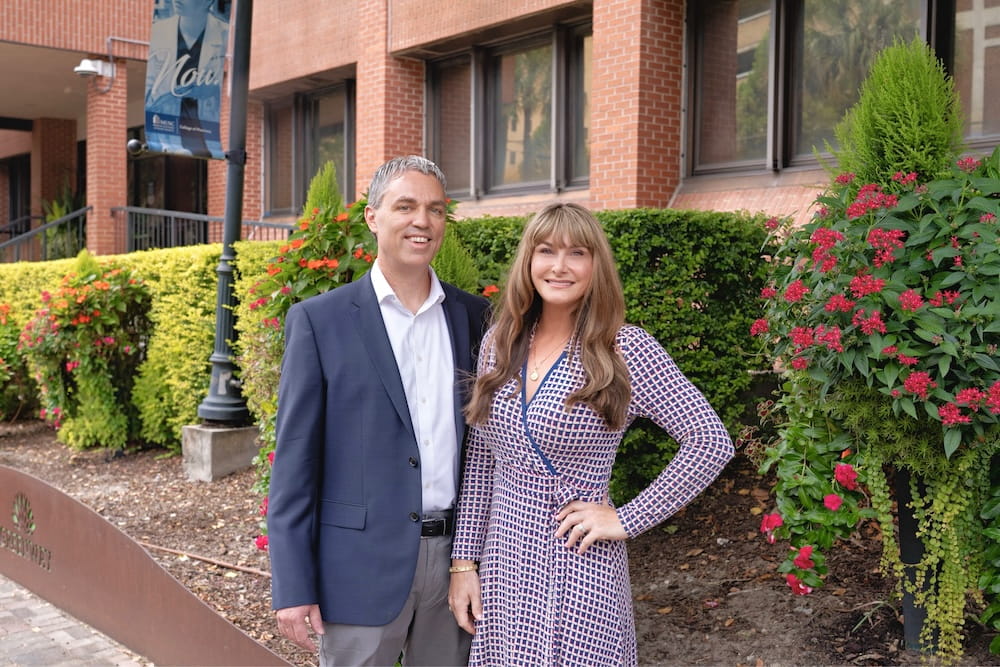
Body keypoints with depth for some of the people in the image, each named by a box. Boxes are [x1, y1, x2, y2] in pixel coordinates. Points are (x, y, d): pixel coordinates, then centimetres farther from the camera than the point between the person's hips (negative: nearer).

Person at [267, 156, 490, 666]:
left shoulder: (474, 316, 5)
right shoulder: (318, 320, -5)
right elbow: (295, 458, -6)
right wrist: (292, 587, -9)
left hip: (456, 560, 4)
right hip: (362, 564, -3)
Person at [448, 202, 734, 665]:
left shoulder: (626, 349, -11)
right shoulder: (499, 342, 3)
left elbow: (712, 443, -12)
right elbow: (479, 461, 8)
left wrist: (627, 520, -13)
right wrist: (465, 560, 6)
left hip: (579, 567, -4)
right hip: (503, 562, 4)